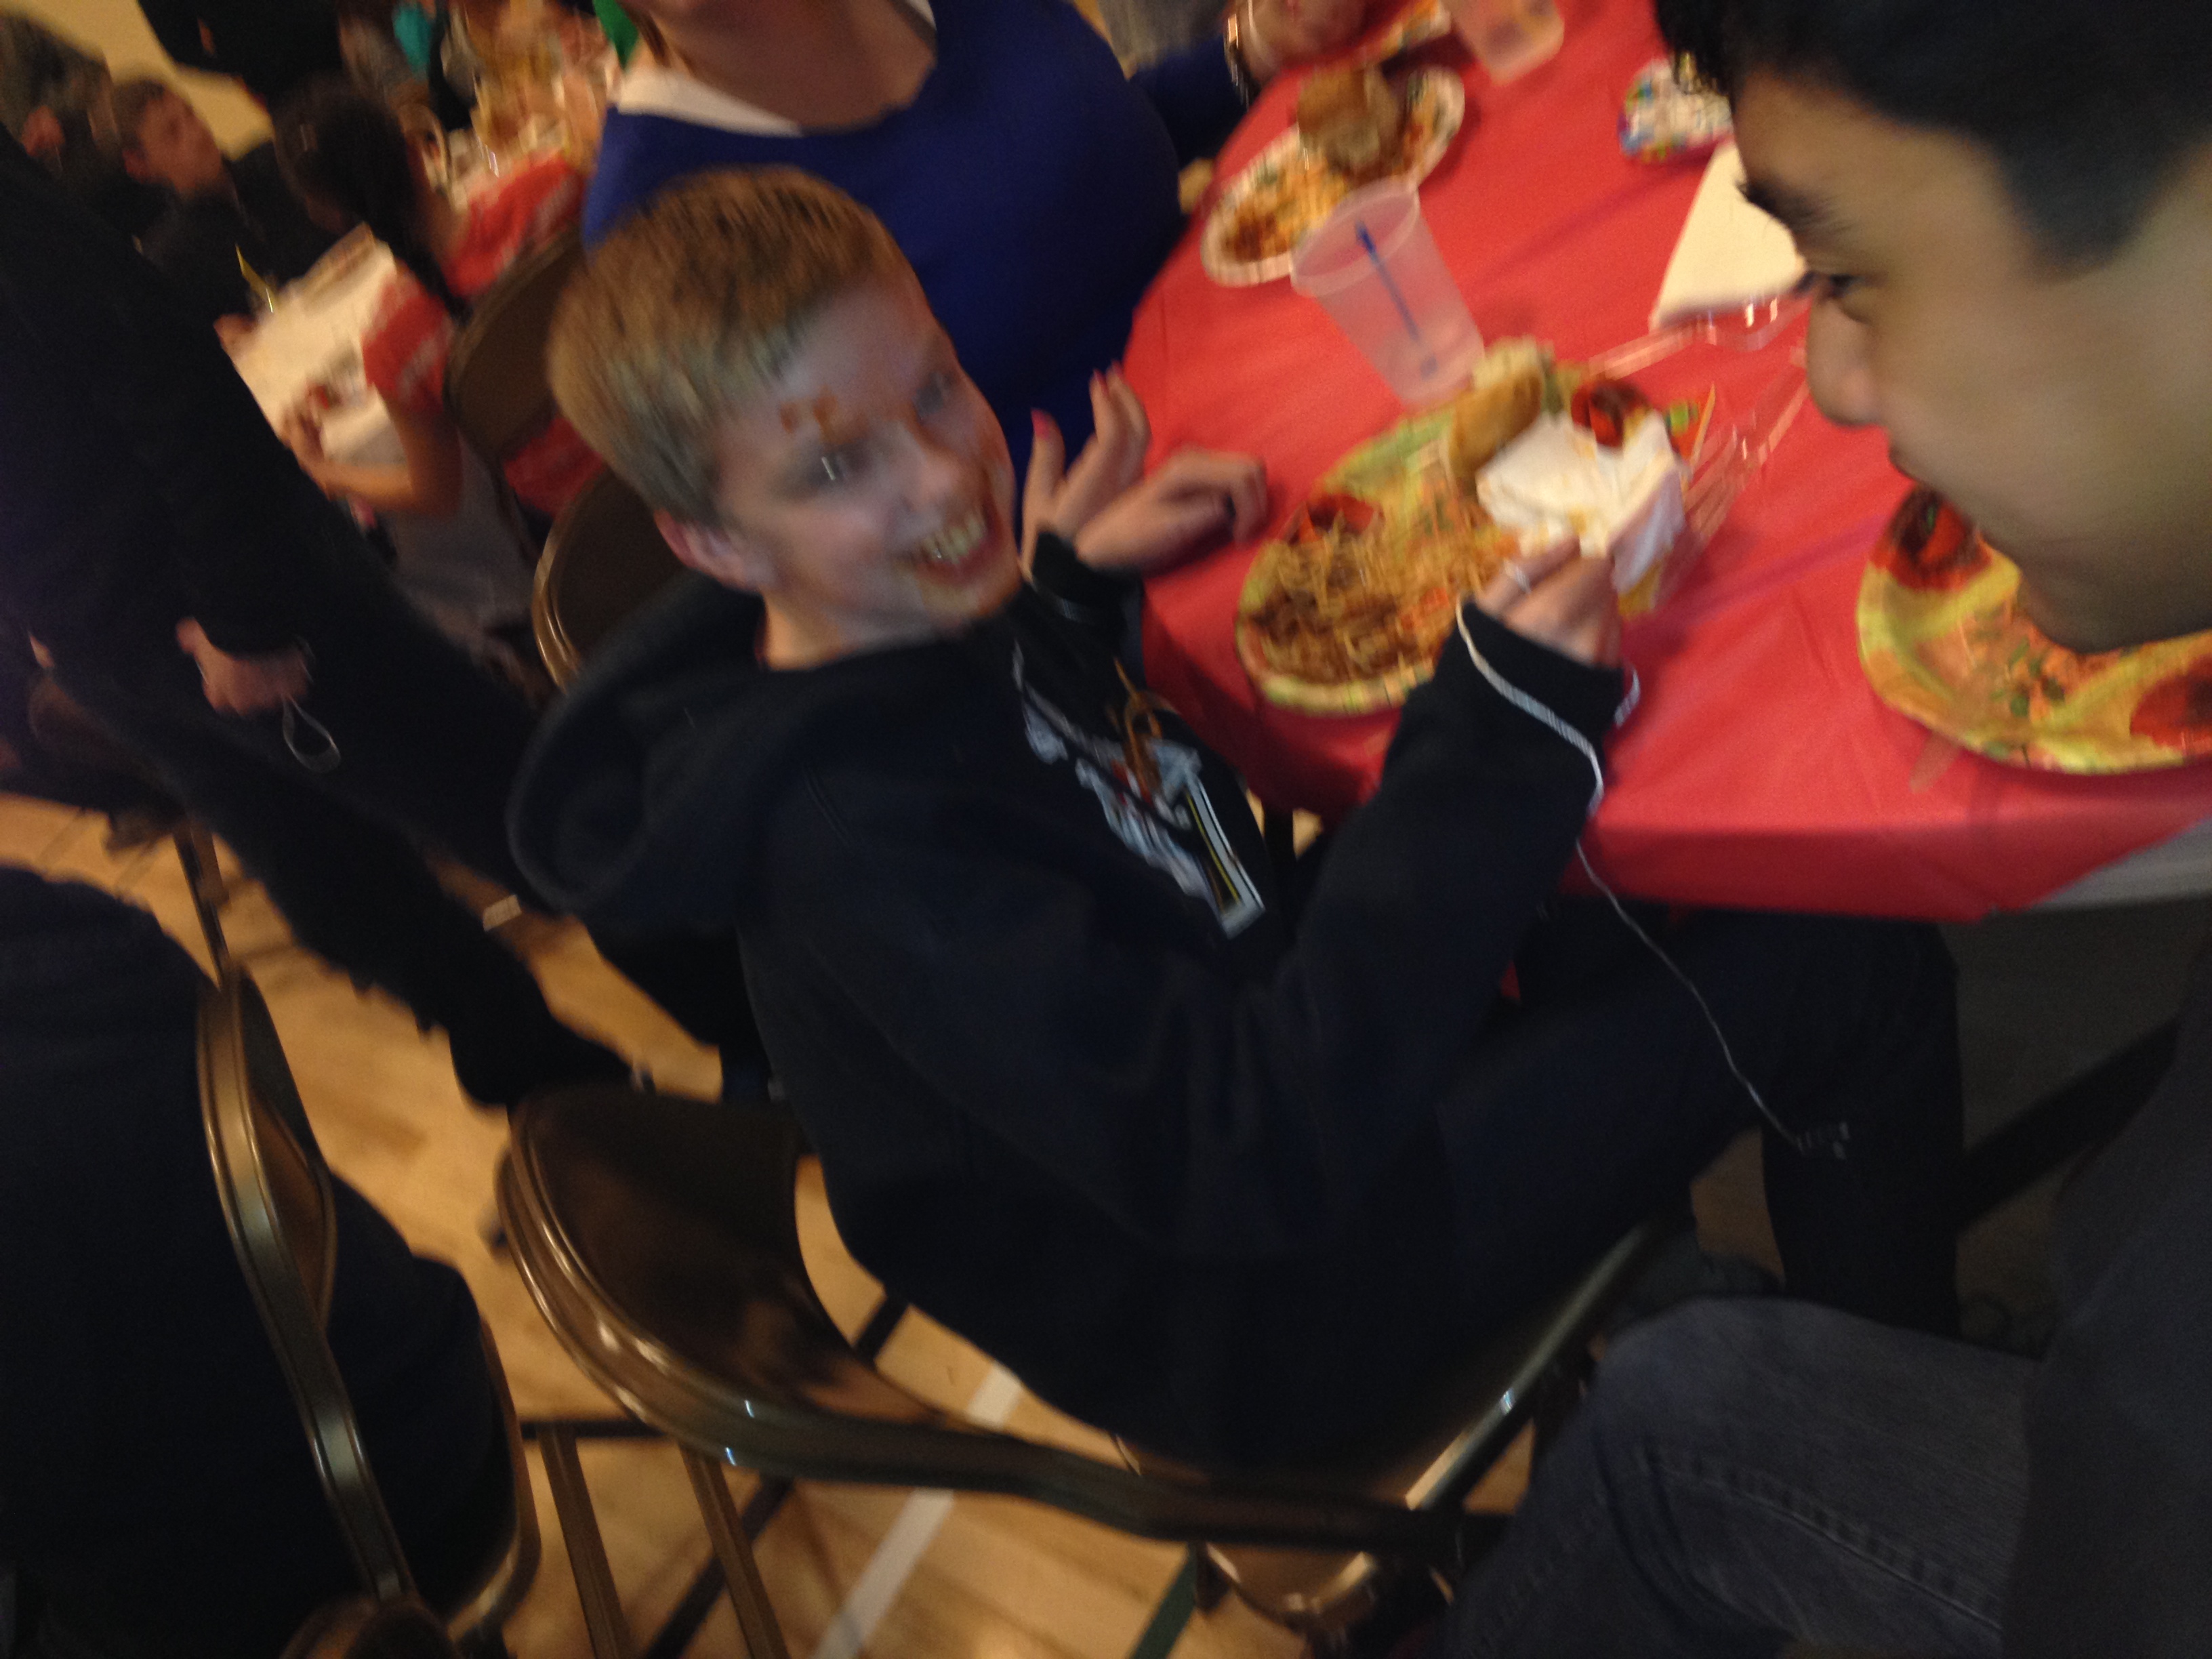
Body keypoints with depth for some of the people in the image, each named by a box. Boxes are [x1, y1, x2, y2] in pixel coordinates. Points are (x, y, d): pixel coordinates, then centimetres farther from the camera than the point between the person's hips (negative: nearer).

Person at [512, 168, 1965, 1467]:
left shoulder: (928, 625, -5)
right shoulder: (851, 839, -33)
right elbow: (1257, 1162, -37)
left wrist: (1066, 579, 2)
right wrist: (1496, 741, -40)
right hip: (1240, 1321, -9)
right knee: (1855, 985, -11)